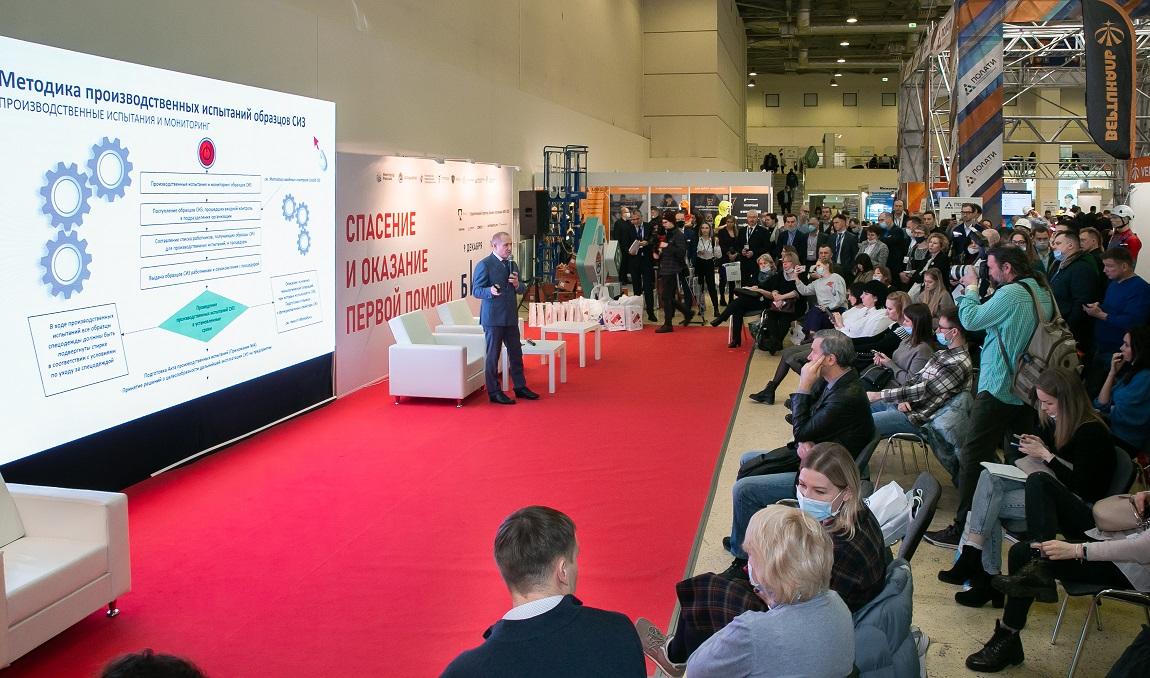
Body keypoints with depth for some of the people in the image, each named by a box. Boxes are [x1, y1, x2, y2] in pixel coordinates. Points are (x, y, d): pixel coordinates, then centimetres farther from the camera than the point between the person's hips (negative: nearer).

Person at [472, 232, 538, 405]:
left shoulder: (512, 264, 14)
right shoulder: (484, 264, -9)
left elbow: (522, 289, 18)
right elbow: (476, 290, -13)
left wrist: (517, 284, -4)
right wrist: (490, 291, -32)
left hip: (511, 317, 7)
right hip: (493, 318, -7)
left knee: (516, 353, 13)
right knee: (493, 355, 0)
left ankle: (520, 387, 24)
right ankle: (494, 392, 7)